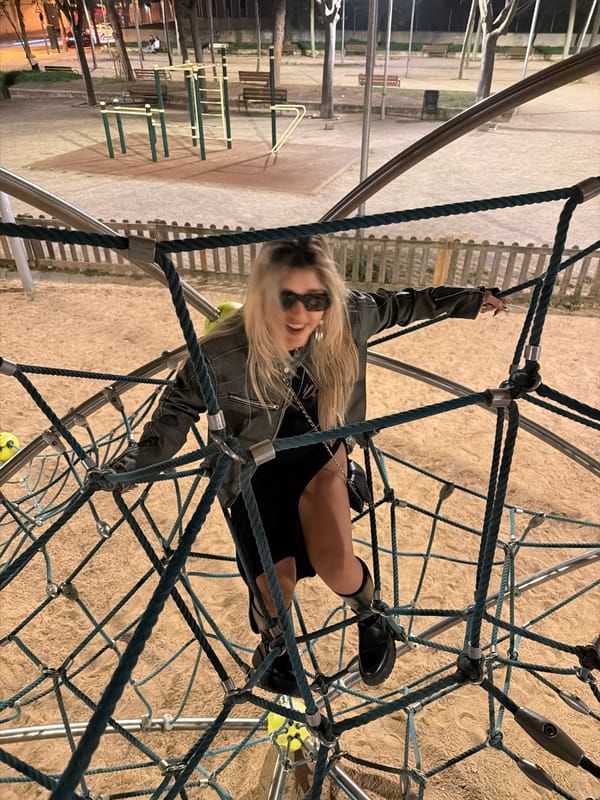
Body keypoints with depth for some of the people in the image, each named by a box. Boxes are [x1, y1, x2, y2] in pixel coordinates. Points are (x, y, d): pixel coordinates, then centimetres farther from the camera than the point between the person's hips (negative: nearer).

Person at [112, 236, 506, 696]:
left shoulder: (349, 319, -21)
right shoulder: (223, 353, -29)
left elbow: (397, 305, 1)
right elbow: (180, 406, -10)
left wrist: (470, 300, 9)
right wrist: (141, 458, -22)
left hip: (321, 452, 2)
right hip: (256, 472, -1)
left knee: (333, 563, -21)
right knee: (275, 588, -11)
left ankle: (370, 616, 19)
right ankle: (272, 641, 30)